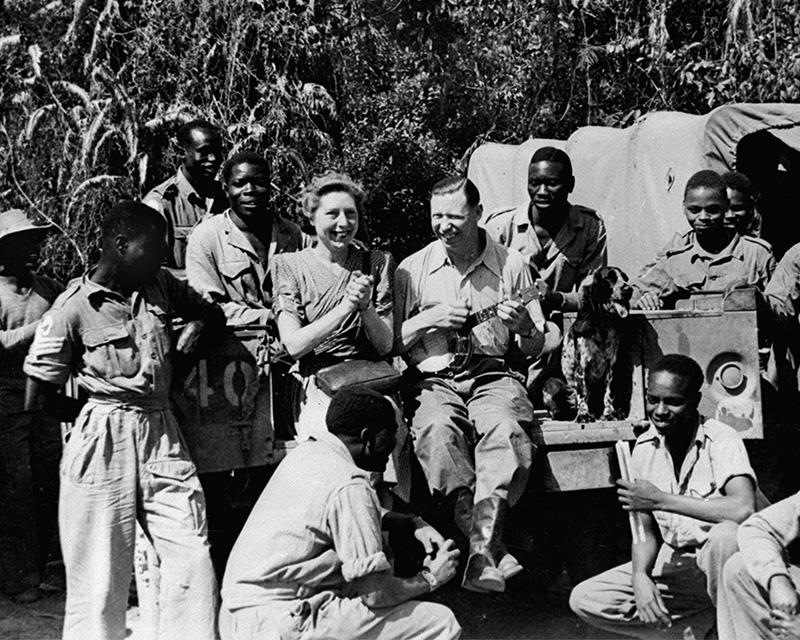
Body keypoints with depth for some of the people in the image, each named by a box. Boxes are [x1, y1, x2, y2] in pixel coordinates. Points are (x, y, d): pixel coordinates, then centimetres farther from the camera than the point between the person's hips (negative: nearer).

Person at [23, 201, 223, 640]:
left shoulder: (162, 286, 7)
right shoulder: (72, 309, -7)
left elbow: (211, 312, 26)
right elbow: (38, 399, -3)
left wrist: (196, 326, 5)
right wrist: (93, 417, 4)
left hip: (162, 436, 5)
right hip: (102, 443, -4)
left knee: (193, 563, -1)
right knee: (101, 578, 3)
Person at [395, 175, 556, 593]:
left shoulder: (512, 265, 10)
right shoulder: (412, 270, 10)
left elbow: (536, 348, 14)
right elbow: (389, 343, 10)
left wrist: (524, 327, -9)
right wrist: (427, 320, -6)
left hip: (493, 375, 0)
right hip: (433, 379, 0)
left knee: (505, 430, -34)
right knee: (437, 429, -34)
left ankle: (482, 547, -37)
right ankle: (488, 545, -35)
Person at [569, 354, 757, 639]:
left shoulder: (721, 439, -15)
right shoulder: (644, 448, 2)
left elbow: (744, 508, -33)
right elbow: (646, 530, 5)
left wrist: (661, 500, -29)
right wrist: (640, 576, -17)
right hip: (673, 565, 6)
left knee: (725, 535, -39)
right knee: (584, 599, -8)